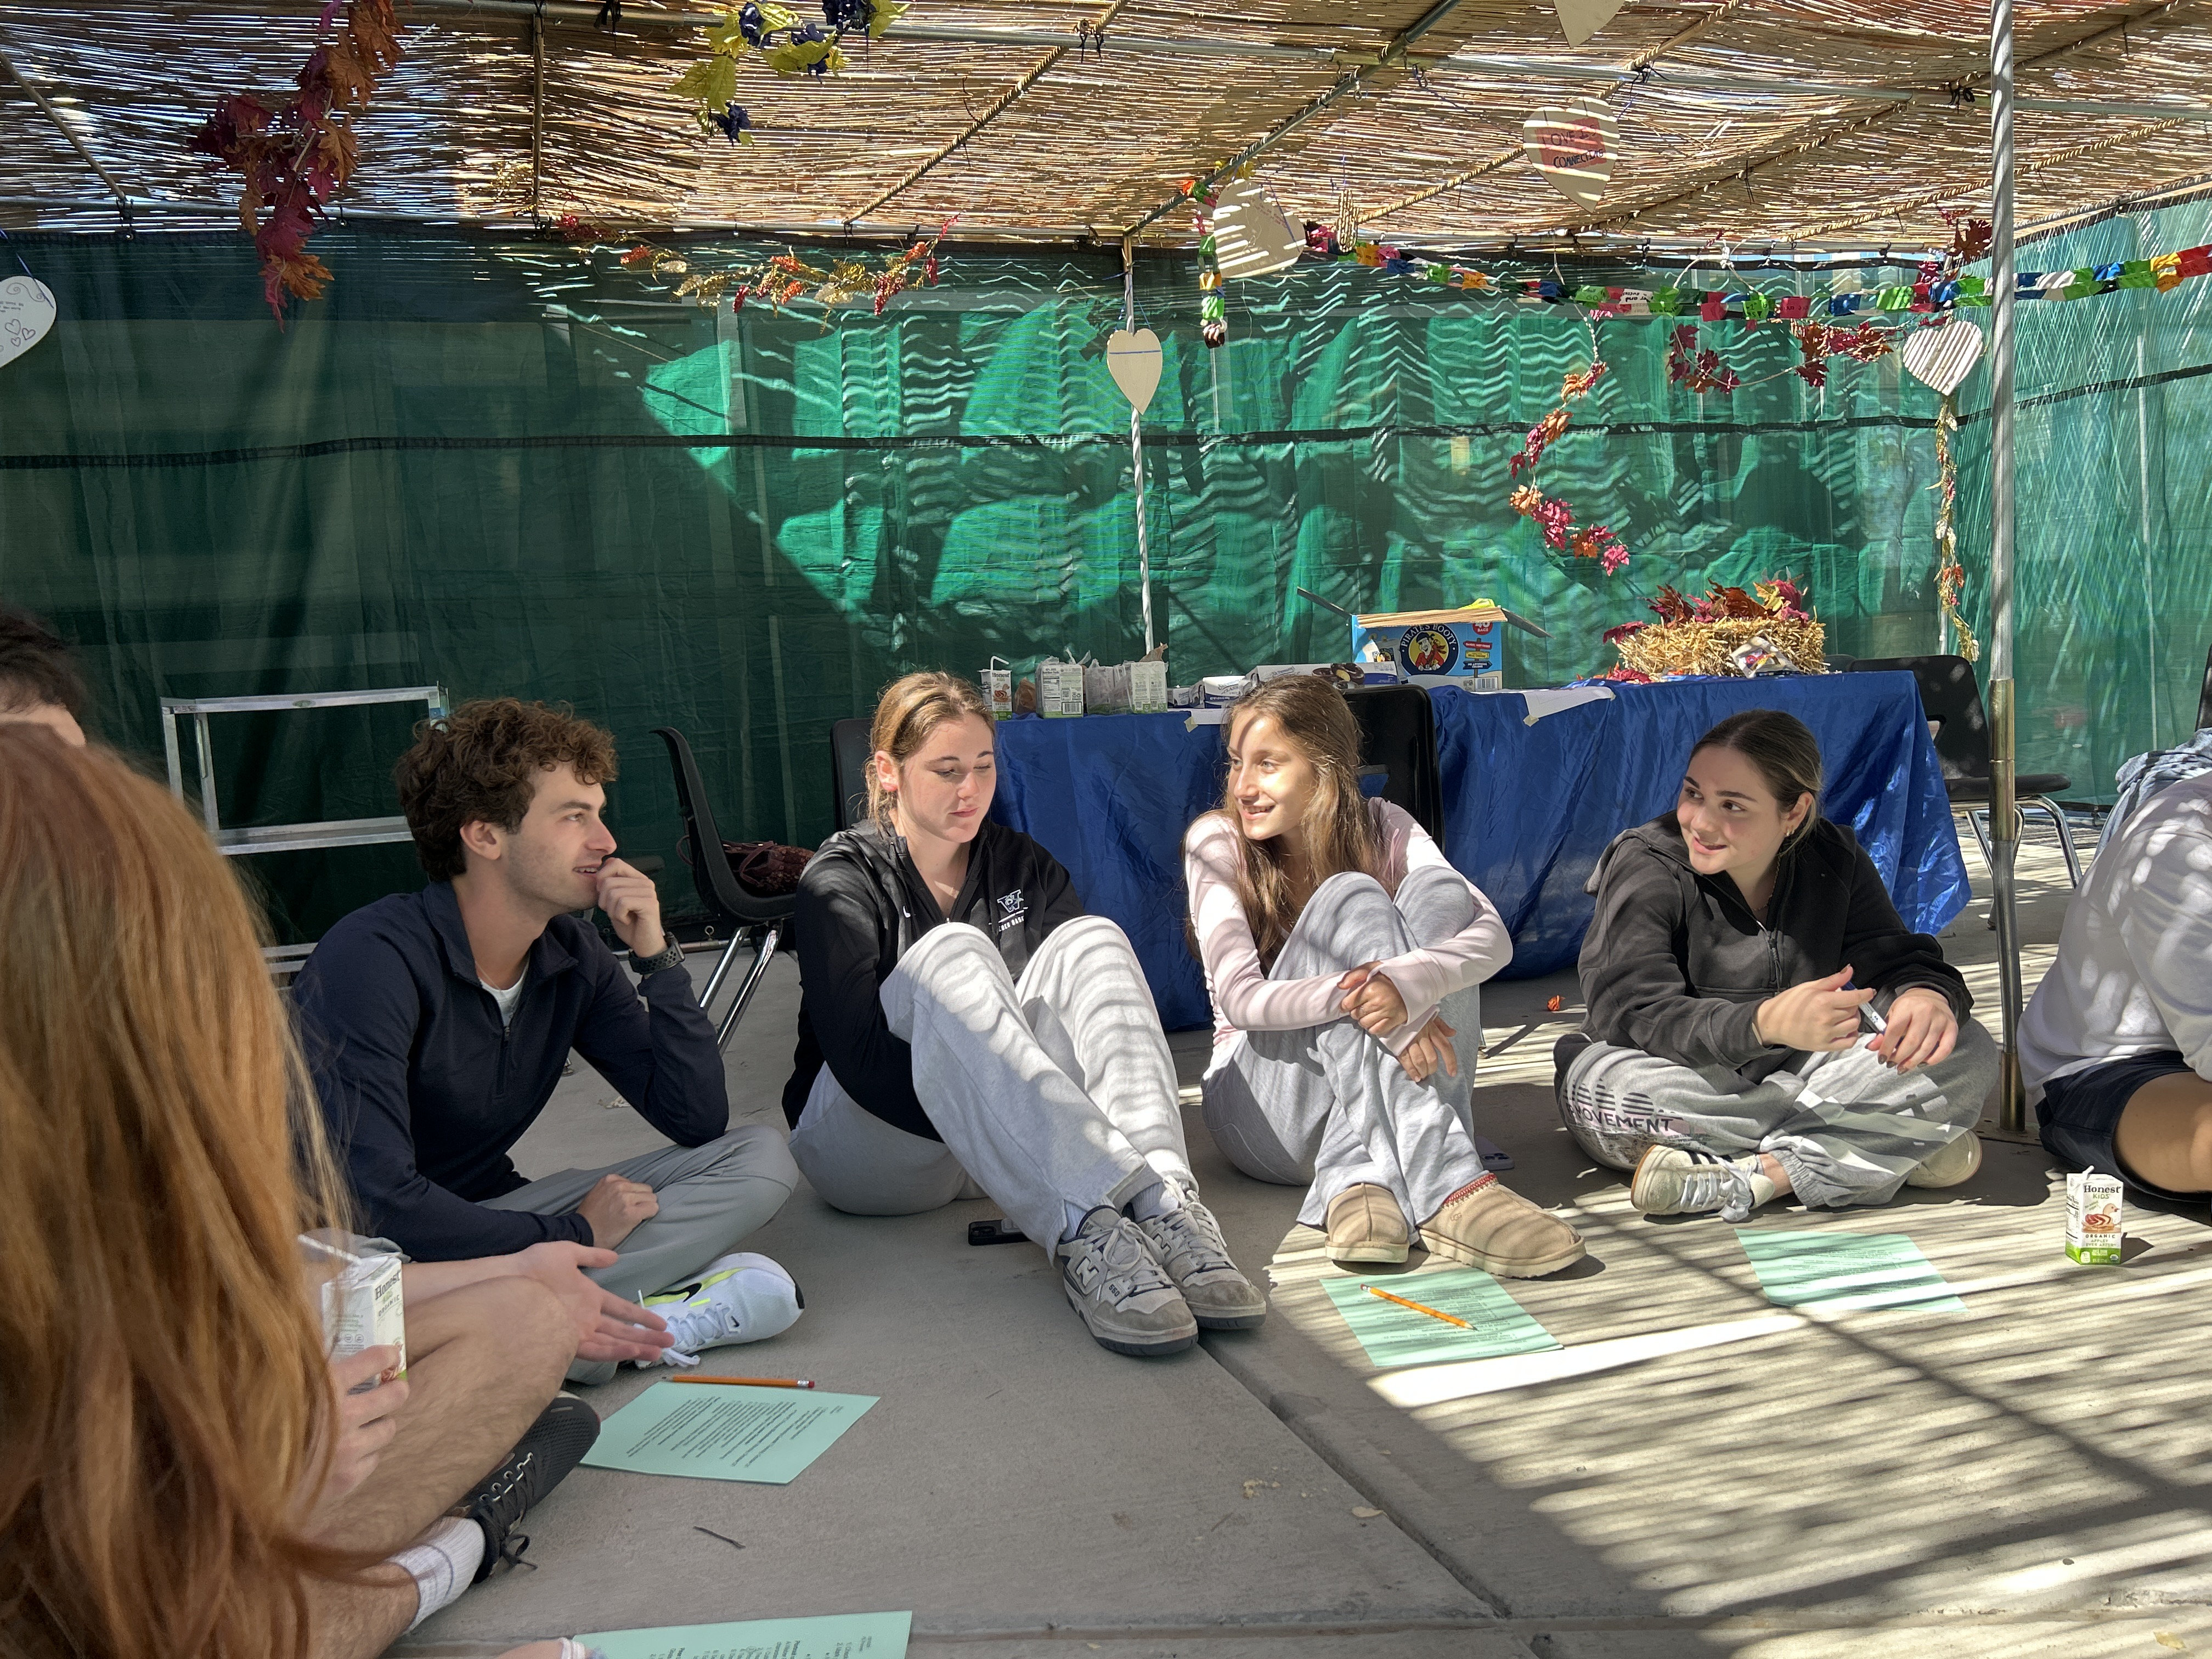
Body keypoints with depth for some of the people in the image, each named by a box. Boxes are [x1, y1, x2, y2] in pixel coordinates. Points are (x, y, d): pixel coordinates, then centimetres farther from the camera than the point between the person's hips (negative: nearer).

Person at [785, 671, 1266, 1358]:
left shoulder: (1022, 865, 10)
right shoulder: (840, 881, -6)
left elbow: (1094, 988, -1)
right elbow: (859, 1055, -21)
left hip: (1017, 1148, 4)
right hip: (874, 1139, -4)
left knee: (1090, 940, -19)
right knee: (952, 954, -31)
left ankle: (1165, 1206, -43)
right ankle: (1086, 1232, -53)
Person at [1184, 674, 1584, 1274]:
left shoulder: (1382, 829, 3)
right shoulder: (1218, 840, -4)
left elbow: (1493, 938, -14)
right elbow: (1240, 998, -18)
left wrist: (1406, 984, -35)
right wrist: (1355, 999, -36)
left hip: (1377, 1098, 3)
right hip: (1264, 1112, -3)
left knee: (1437, 892, -18)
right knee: (1352, 899, -25)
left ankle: (1361, 1178, -30)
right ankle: (1446, 1190, -40)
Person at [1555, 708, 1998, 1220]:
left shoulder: (1835, 861, 0)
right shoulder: (1646, 866, -15)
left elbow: (1890, 960, -5)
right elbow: (1635, 1017, -26)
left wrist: (1924, 994, -31)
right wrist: (1766, 1024, -43)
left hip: (1793, 1075, 4)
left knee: (1967, 1053, -16)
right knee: (1611, 1086, -39)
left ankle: (1748, 1176, -27)